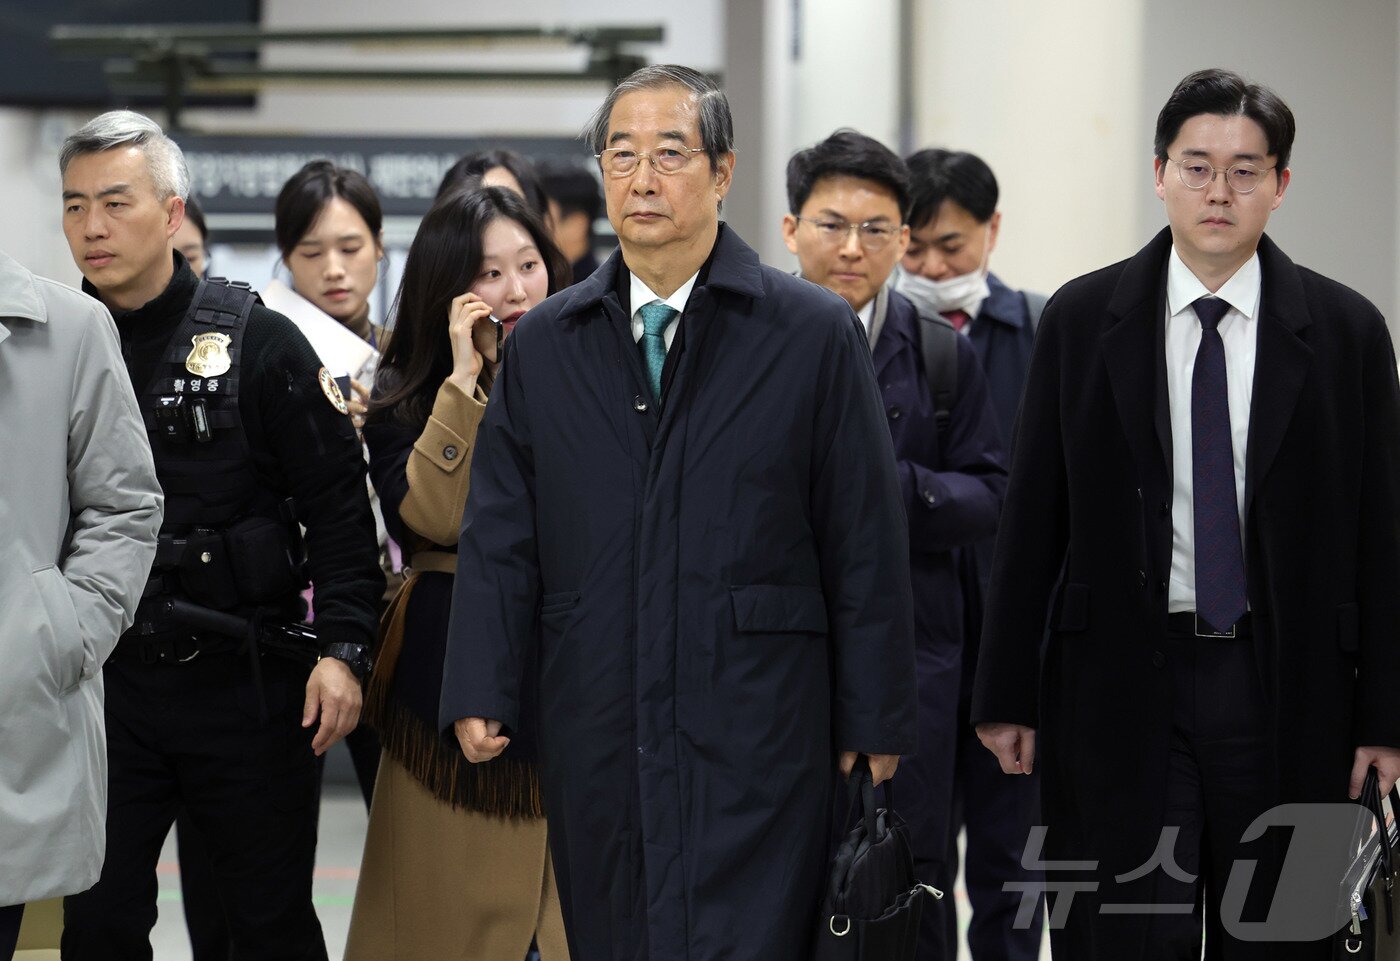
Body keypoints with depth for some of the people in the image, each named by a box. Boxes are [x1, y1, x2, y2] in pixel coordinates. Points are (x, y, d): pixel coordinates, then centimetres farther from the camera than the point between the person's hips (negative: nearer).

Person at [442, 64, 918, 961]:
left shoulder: (815, 333, 1)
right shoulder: (544, 343, 12)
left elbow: (868, 547, 1)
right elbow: (501, 539, 10)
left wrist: (875, 723, -1)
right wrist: (482, 694, 0)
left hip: (754, 749, -3)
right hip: (594, 745, 3)